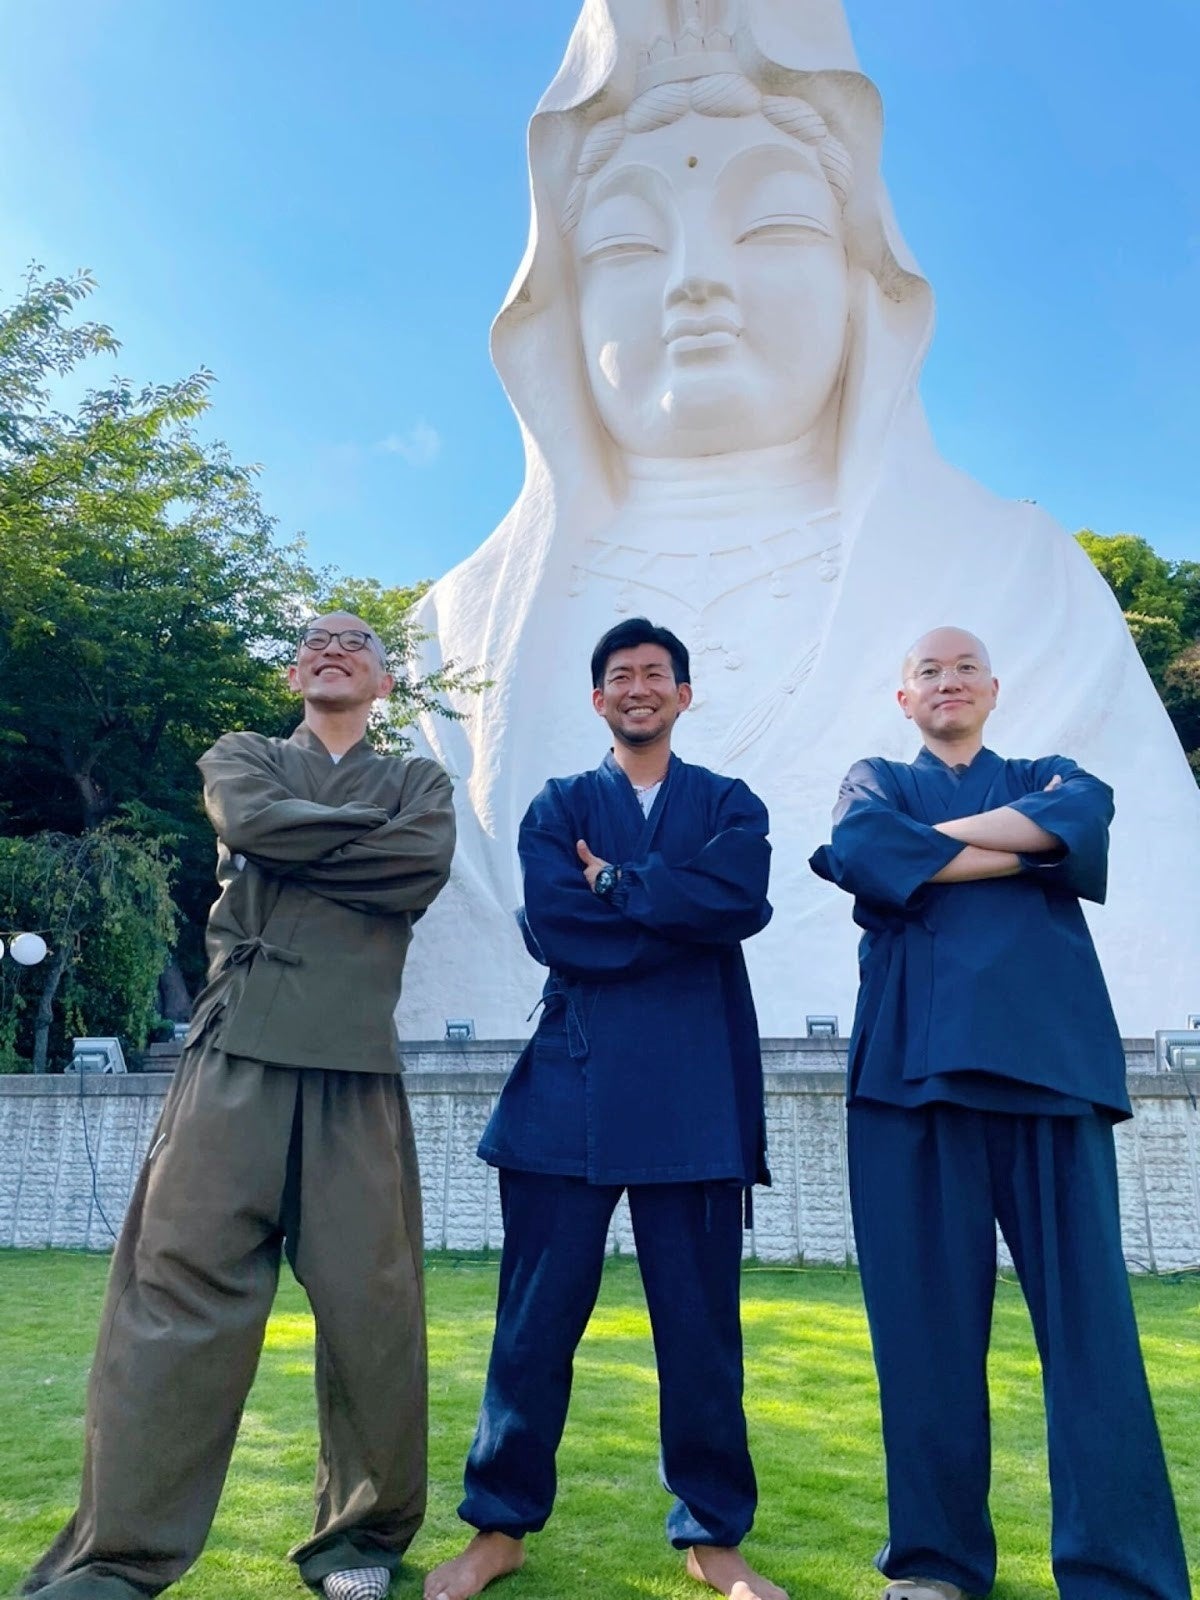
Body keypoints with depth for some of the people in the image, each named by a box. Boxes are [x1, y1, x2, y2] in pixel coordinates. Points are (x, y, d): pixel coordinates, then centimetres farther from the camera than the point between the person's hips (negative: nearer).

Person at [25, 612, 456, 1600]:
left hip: (358, 1066, 1)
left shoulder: (418, 782, 18)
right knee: (181, 1288, -3)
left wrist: (300, 845, -2)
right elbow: (251, 822, -5)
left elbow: (424, 869, -3)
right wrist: (372, 828, 1)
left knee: (372, 1303, 1)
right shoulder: (241, 758, 19)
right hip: (240, 1049, 0)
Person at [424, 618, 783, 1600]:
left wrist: (614, 884, -7)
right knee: (537, 1316, 7)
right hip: (574, 1085, 0)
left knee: (702, 1322, 8)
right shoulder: (558, 808, 12)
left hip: (697, 1091, 0)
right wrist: (682, 914, -8)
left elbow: (741, 898, -11)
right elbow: (554, 931, -6)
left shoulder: (729, 805, 12)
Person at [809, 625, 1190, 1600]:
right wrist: (1022, 853, -4)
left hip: (1049, 1055, 1)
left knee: (1088, 1312, -3)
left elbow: (1083, 817, -4)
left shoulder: (1049, 776, 23)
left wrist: (924, 841, -6)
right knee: (926, 1319, 1)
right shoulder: (877, 781, 19)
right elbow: (859, 847, -7)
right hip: (917, 1059, -1)